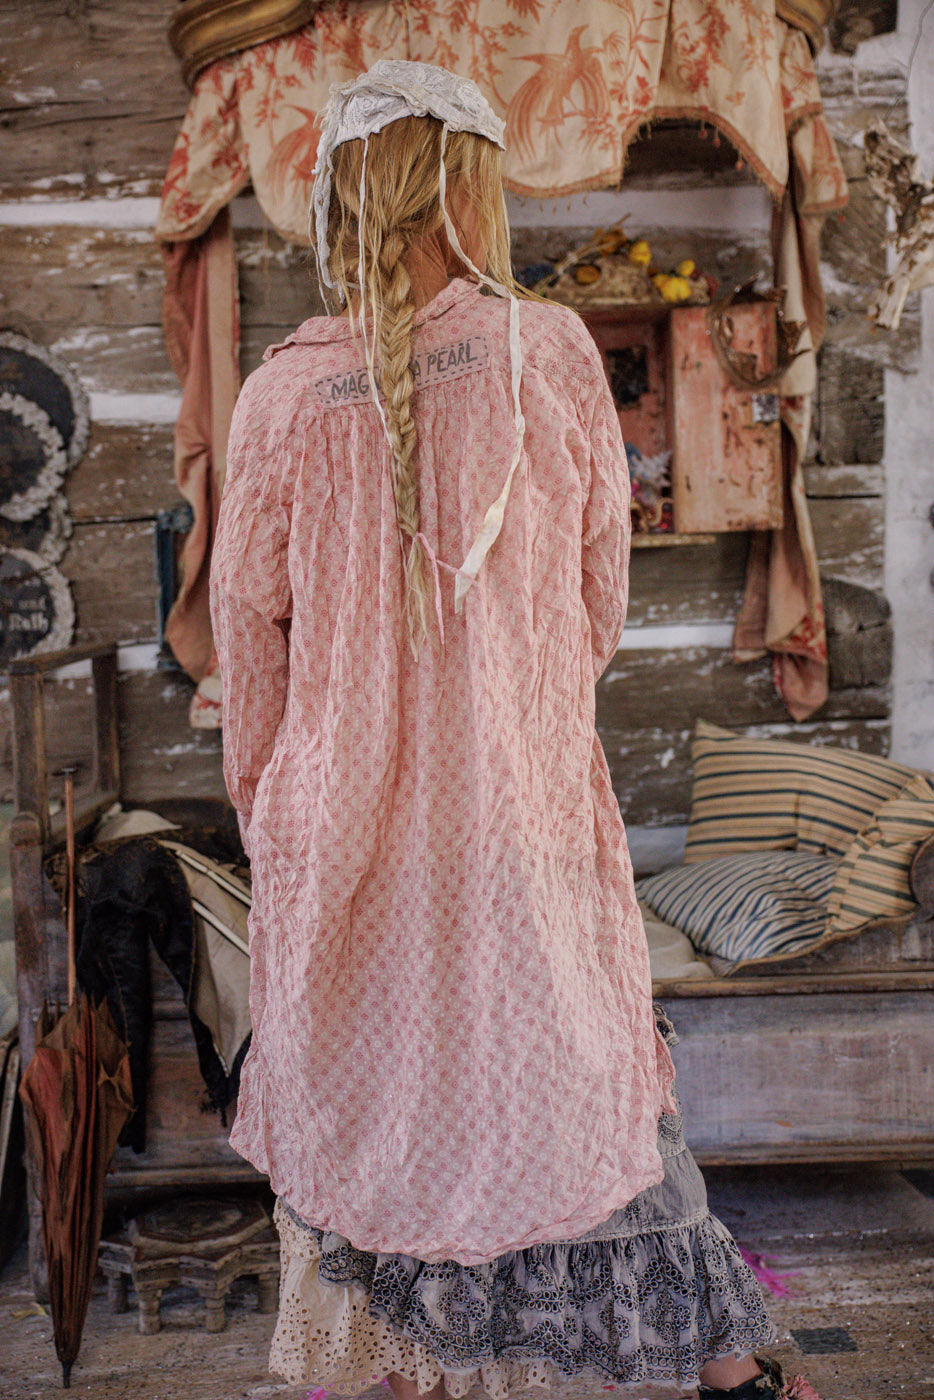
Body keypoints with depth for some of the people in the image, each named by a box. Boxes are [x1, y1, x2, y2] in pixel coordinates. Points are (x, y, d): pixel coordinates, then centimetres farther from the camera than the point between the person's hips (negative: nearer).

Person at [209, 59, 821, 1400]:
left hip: (344, 815, 1)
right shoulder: (552, 350, -10)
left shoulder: (283, 395, -9)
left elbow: (248, 626, 0)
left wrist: (258, 802, 14)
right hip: (526, 802, 0)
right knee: (593, 1076, 15)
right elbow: (603, 594, 0)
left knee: (369, 1091, 19)